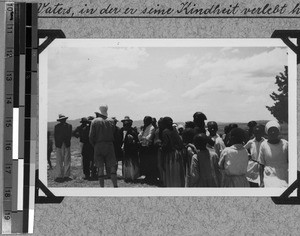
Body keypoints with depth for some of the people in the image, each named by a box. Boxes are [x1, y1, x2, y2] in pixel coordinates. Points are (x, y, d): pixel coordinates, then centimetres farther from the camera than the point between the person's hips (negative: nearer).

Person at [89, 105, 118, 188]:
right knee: (112, 167, 3)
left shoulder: (95, 121, -3)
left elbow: (91, 136, -3)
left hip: (98, 146, -1)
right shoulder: (111, 121, 3)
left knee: (100, 168, 2)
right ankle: (115, 186, -4)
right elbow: (113, 134, 3)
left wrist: (94, 145, 8)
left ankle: (102, 187, 2)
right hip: (109, 145, 1)